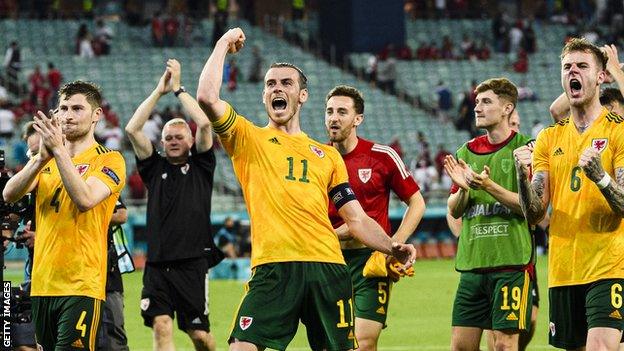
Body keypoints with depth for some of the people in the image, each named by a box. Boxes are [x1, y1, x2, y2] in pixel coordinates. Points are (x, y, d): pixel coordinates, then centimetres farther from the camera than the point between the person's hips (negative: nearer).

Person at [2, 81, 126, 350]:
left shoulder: (109, 160, -1)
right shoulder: (46, 161, 16)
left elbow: (85, 199, -20)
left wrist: (59, 150, -22)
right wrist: (41, 157, -17)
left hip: (81, 286, -6)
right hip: (42, 284, 6)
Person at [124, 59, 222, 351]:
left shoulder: (200, 165, 9)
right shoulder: (155, 168, 13)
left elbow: (204, 123, -4)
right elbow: (132, 130, 4)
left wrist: (178, 88, 1)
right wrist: (159, 90, 3)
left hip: (193, 263, -2)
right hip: (157, 264, 2)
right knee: (161, 325, -13)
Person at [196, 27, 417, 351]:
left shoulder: (327, 155, 22)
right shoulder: (248, 139, 14)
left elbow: (356, 219, 20)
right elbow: (207, 97, -3)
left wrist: (392, 248, 3)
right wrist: (224, 44, 8)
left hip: (327, 267, 3)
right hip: (273, 267, -3)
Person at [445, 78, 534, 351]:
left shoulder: (524, 147, -3)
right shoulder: (467, 151, 13)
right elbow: (454, 211, 14)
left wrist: (489, 186, -19)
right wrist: (463, 189, -7)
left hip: (511, 260, -5)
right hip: (471, 262, 6)